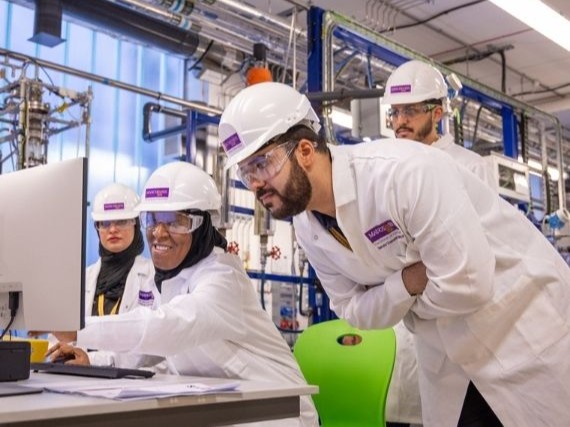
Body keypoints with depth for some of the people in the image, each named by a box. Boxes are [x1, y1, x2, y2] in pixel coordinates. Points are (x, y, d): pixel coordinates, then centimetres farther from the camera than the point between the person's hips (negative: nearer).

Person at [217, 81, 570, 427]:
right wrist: (407, 283, -19)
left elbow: (469, 283, -31)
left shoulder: (402, 171, -30)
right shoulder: (307, 227, -6)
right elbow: (353, 310, 1)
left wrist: (405, 302, -11)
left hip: (526, 323, -6)